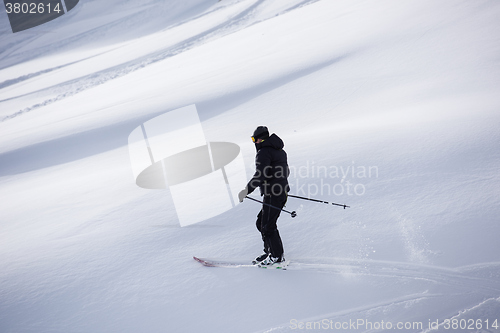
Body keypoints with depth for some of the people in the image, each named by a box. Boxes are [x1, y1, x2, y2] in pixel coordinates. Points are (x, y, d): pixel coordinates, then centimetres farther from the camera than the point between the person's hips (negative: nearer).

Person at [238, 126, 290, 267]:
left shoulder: (264, 152, -13)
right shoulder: (280, 151, 17)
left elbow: (260, 175, -23)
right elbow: (286, 172, 26)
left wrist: (247, 190, -19)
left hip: (273, 195, -10)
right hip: (282, 193, 10)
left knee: (267, 226, -4)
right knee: (261, 222, 15)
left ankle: (277, 256, 3)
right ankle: (269, 251, 19)